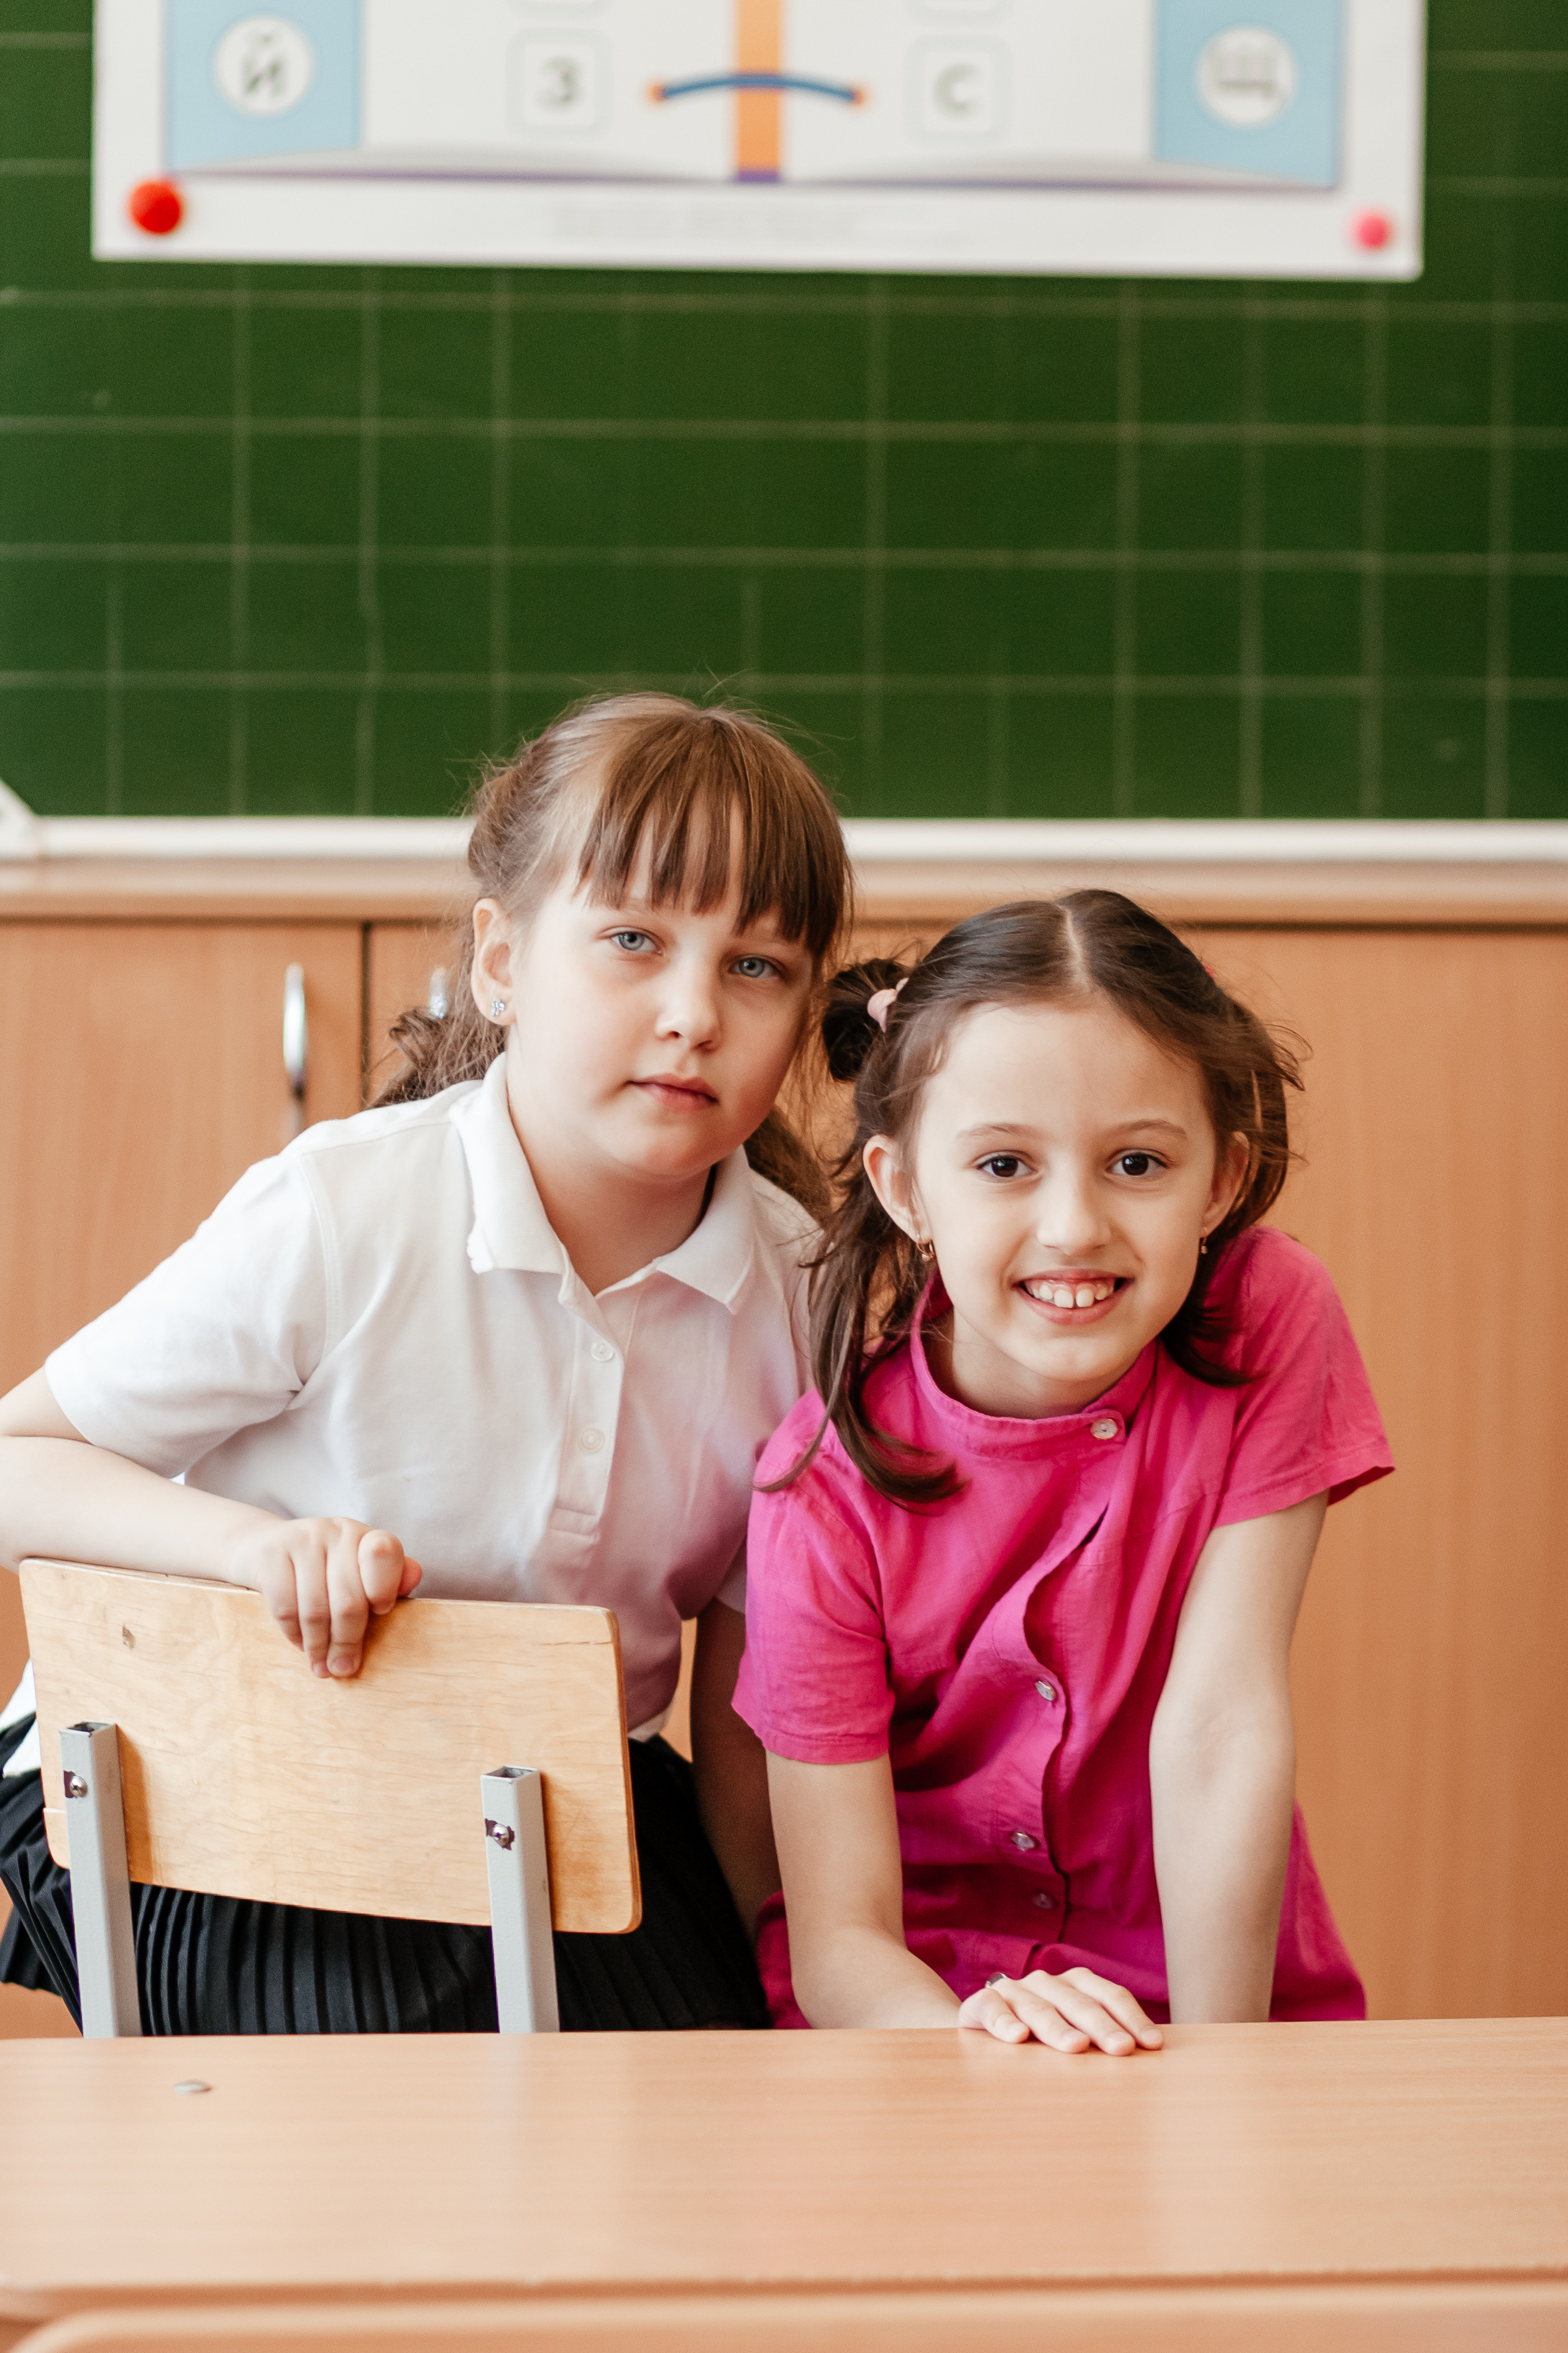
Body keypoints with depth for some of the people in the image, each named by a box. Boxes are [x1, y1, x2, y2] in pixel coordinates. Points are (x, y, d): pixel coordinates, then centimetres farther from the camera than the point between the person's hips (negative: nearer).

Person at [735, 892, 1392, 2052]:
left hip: (1217, 1992, 1)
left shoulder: (1273, 1323, -13)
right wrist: (976, 2038, -38)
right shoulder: (830, 1488, -15)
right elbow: (838, 1936, -18)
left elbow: (1218, 1727, -17)